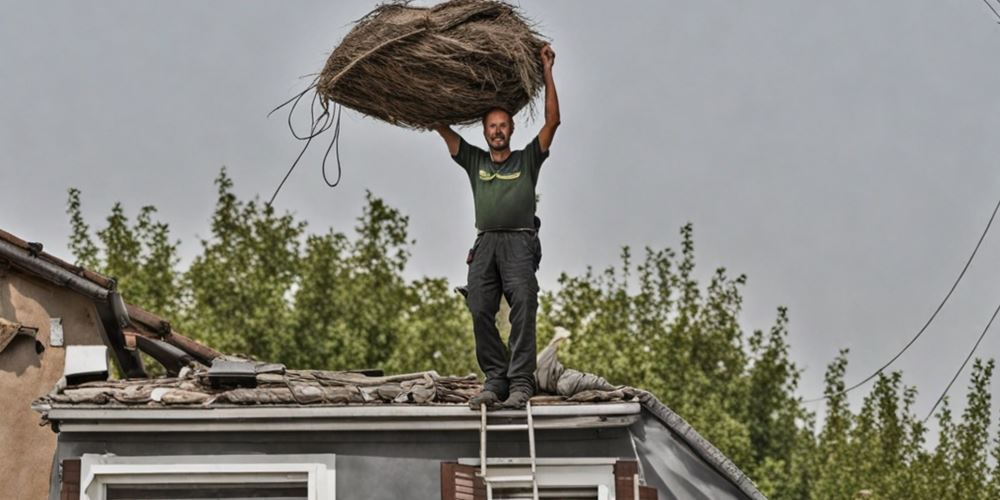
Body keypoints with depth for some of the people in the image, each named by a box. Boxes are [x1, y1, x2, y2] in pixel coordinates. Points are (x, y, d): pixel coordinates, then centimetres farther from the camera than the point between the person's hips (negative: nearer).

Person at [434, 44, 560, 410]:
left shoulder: (527, 160, 17)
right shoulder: (475, 161, 24)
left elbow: (552, 120, 10)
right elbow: (442, 128, 25)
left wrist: (547, 72, 9)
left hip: (519, 242, -3)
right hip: (485, 244, 3)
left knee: (523, 309, -17)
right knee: (481, 313, -9)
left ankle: (520, 383, -21)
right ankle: (496, 380, -5)